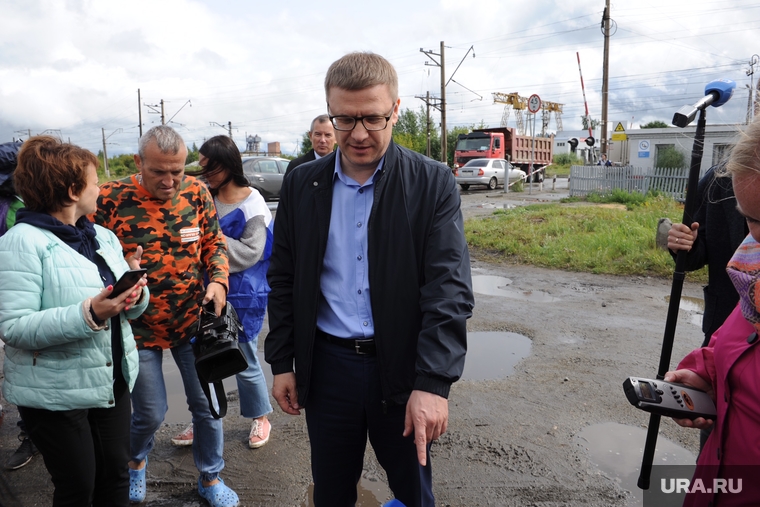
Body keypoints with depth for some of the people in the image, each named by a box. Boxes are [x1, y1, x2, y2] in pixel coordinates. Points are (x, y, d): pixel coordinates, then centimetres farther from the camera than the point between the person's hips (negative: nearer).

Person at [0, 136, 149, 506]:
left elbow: (126, 310, 11)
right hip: (56, 394, -6)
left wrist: (135, 294, -12)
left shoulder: (104, 237, 8)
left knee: (115, 477, 14)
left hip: (112, 381, 6)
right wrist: (89, 314, -32)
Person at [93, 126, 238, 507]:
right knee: (150, 412, 10)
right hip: (139, 327, -2)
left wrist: (218, 280, -11)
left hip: (194, 321, 2)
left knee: (206, 404, 10)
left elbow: (214, 242, 5)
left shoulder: (196, 192, -5)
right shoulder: (110, 199, -14)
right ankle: (135, 462, 47)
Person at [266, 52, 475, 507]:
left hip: (403, 367, -2)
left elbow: (450, 288, -13)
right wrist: (282, 363, 5)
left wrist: (433, 383, -20)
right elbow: (283, 280, 6)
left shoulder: (433, 184, -8)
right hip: (327, 365, 3)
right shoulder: (302, 185, 1)